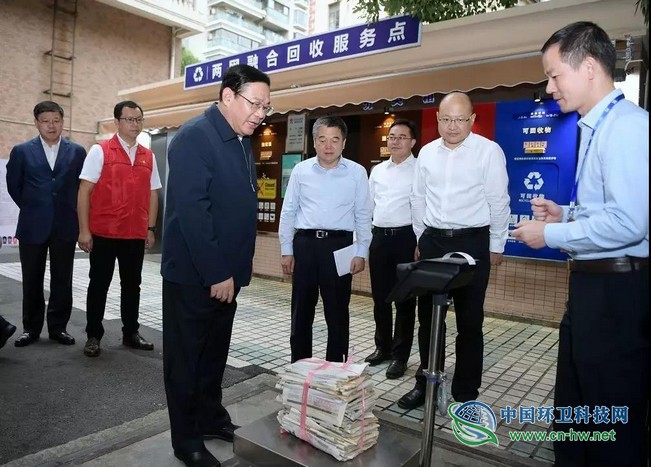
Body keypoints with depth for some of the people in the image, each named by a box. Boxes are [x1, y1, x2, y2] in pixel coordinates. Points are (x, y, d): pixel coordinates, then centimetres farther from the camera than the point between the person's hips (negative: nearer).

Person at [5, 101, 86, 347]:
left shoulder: (77, 151, 4)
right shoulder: (21, 151, 3)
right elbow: (13, 186, 9)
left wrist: (69, 210, 6)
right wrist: (32, 209, 10)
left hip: (65, 226, 0)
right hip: (33, 226, 0)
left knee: (62, 281, 6)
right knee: (32, 281, 8)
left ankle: (58, 327, 18)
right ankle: (31, 328, 21)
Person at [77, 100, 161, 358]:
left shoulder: (148, 157, 9)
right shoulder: (100, 151, -3)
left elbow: (152, 194, 13)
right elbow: (84, 191, -5)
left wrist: (151, 228, 9)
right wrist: (84, 230, -10)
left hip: (136, 235, 4)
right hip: (104, 233, -3)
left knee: (132, 284, 11)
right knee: (99, 284, 6)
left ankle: (130, 332, 23)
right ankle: (93, 335, 19)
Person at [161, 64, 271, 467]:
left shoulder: (243, 142, 9)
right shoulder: (194, 137, -17)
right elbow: (192, 212, -23)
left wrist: (237, 265, 13)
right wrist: (216, 273, -21)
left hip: (226, 271, 8)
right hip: (193, 273, -8)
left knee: (215, 351, 20)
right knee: (186, 357, 8)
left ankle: (212, 418, 38)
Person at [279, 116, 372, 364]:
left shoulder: (357, 172, 1)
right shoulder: (301, 170, 5)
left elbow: (363, 215, 3)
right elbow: (288, 212, 8)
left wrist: (361, 253, -1)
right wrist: (286, 250, 5)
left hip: (339, 245, -1)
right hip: (305, 243, 2)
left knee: (337, 312, 9)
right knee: (301, 310, 10)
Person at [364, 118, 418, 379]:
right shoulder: (377, 170, 14)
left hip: (406, 237, -5)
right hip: (379, 237, 5)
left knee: (404, 298, 4)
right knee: (380, 296, 13)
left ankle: (400, 355, 16)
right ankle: (383, 347, 30)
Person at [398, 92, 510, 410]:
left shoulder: (489, 151, -5)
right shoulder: (427, 153, 7)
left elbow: (498, 202, -3)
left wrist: (496, 246, 0)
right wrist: (421, 239, 14)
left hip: (472, 243, -4)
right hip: (432, 241, 4)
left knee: (469, 321, 6)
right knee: (428, 317, 11)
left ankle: (466, 393, 21)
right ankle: (425, 384, 26)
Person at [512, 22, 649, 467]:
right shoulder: (597, 126, 13)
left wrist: (550, 235, -16)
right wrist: (566, 214, 8)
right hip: (592, 283, 10)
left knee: (613, 420, 8)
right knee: (573, 408, 23)